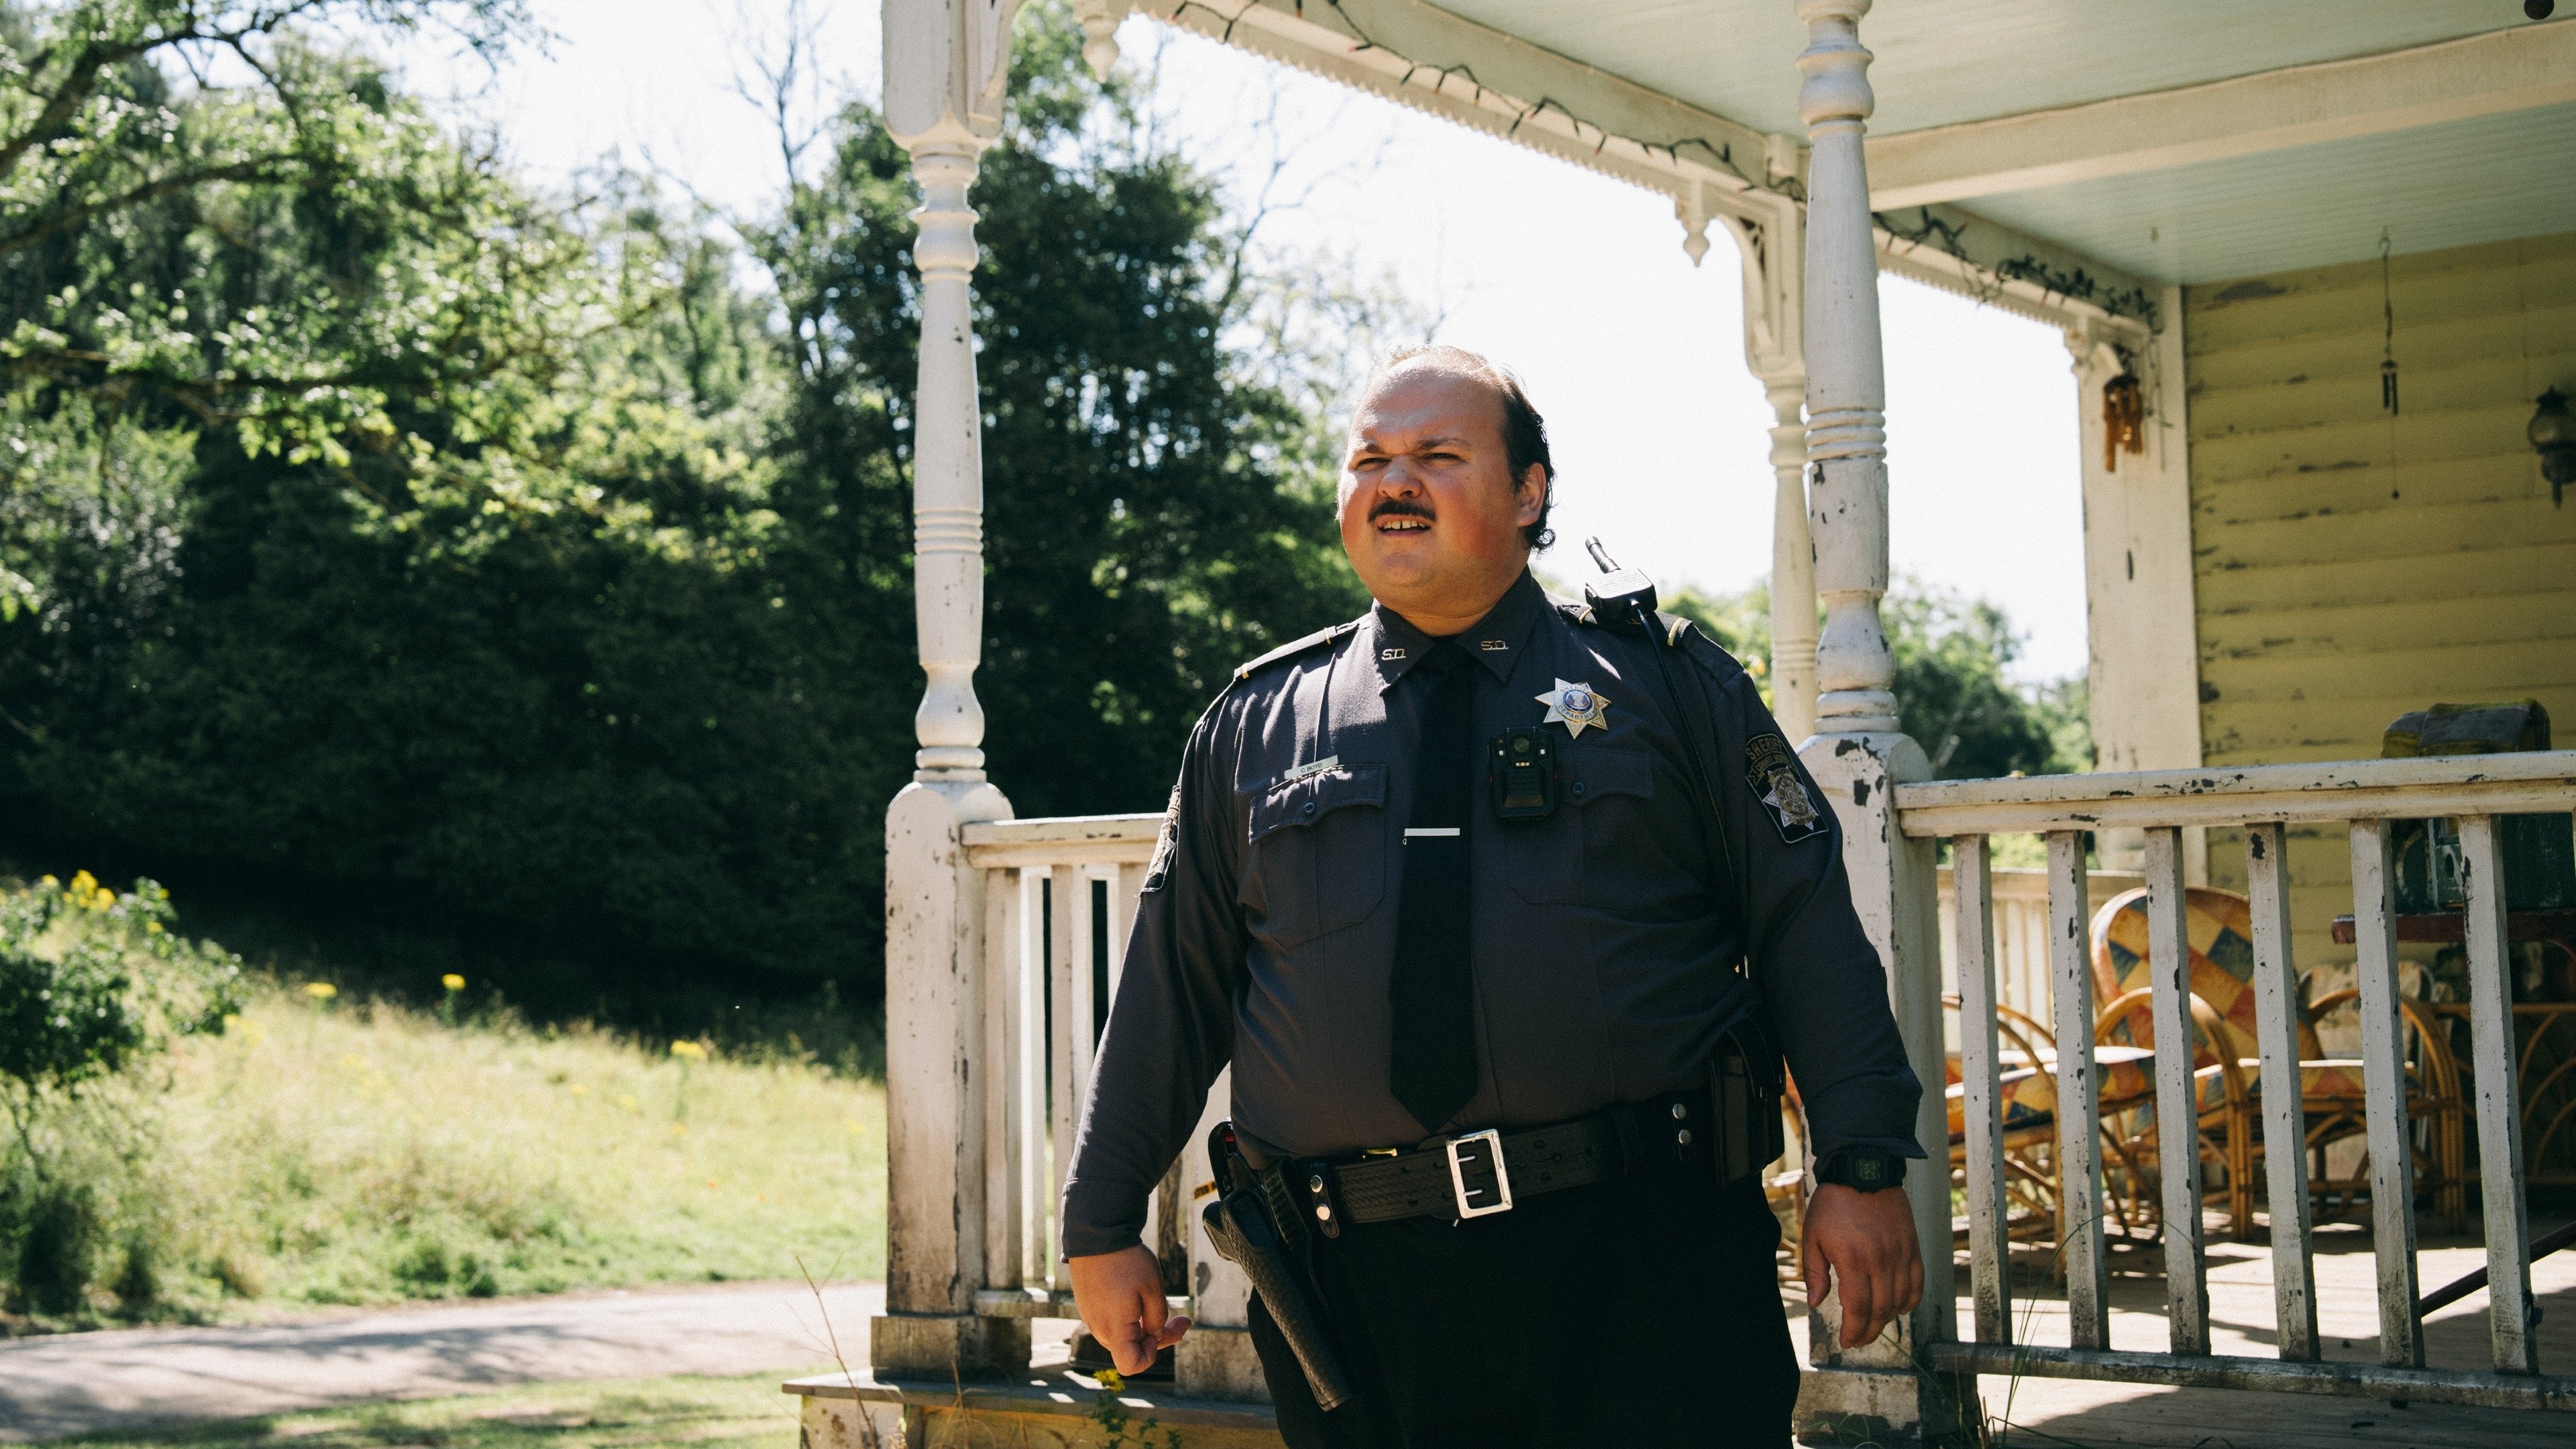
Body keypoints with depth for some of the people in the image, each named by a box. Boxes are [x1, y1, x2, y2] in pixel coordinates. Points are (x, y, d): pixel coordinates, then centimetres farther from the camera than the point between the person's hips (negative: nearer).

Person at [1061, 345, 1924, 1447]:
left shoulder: (1665, 684, 7)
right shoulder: (1252, 725, 12)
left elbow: (1807, 926, 4)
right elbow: (1171, 984, 15)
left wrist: (1863, 1167, -3)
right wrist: (1103, 1226, 14)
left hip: (1646, 1261, -1)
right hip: (1363, 1288, 2)